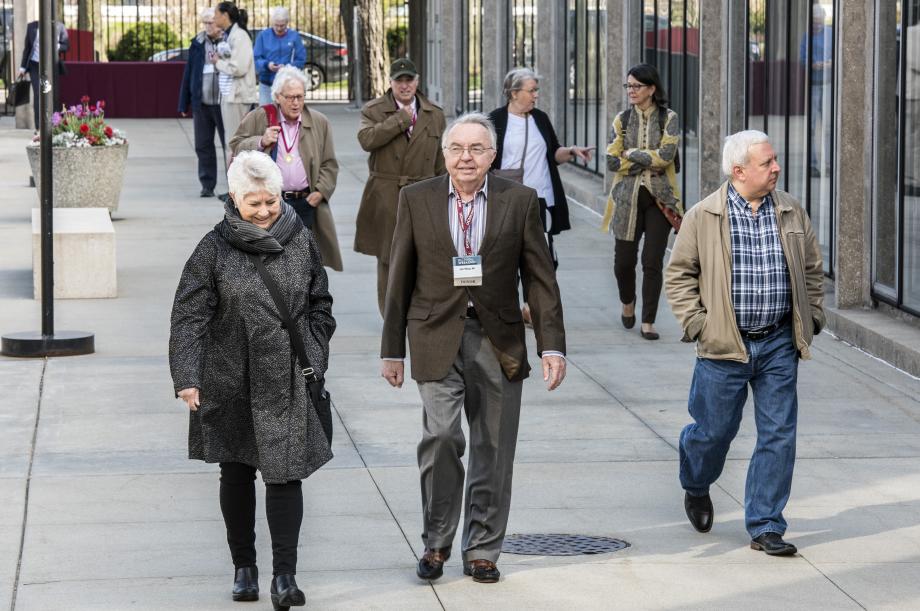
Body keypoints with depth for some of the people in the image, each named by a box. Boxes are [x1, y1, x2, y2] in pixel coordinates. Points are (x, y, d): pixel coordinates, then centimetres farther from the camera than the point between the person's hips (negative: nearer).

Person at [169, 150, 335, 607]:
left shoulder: (301, 242, 3)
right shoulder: (215, 247, -5)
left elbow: (320, 306, 12)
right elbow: (189, 315, -8)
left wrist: (314, 359, 3)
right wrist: (187, 377, -17)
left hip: (288, 381, 0)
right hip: (231, 381, 0)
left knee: (284, 472, -6)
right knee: (236, 472, 11)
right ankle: (243, 567, 24)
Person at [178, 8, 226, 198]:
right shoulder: (197, 44, 8)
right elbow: (188, 73, 10)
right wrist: (184, 103, 9)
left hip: (224, 103, -4)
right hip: (201, 104, 4)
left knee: (230, 145, 1)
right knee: (203, 146, 5)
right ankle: (207, 185, 12)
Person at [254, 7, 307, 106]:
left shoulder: (294, 36, 1)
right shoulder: (263, 35, 2)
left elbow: (301, 60, -1)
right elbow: (256, 58, 1)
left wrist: (287, 67, -18)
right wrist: (267, 65, -20)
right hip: (266, 84, 1)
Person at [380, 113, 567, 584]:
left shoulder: (520, 201, 2)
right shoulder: (416, 200, 3)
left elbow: (540, 278, 3)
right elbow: (400, 279, 6)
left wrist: (552, 346, -3)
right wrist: (392, 350, 5)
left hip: (498, 340, 1)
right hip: (437, 337, -1)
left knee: (493, 450, 6)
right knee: (441, 434, -15)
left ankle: (482, 551, 19)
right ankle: (436, 542, 2)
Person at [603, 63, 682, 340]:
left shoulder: (668, 119, 0)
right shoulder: (622, 120, 6)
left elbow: (666, 155, -13)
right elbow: (612, 162, -2)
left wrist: (632, 155, -7)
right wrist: (649, 160, -8)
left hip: (659, 197, -2)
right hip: (628, 197, 2)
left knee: (653, 262, -4)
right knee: (624, 259, 2)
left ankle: (648, 322, 3)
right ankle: (628, 303, 33)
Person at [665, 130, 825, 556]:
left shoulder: (791, 213, 5)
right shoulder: (703, 217, -5)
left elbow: (812, 270, 16)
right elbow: (679, 274, 2)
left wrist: (811, 318, 9)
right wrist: (695, 322, -6)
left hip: (779, 345, 3)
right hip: (725, 345, -3)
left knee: (779, 435, 0)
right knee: (715, 430, 7)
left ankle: (765, 527, 9)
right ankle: (695, 487, 40)